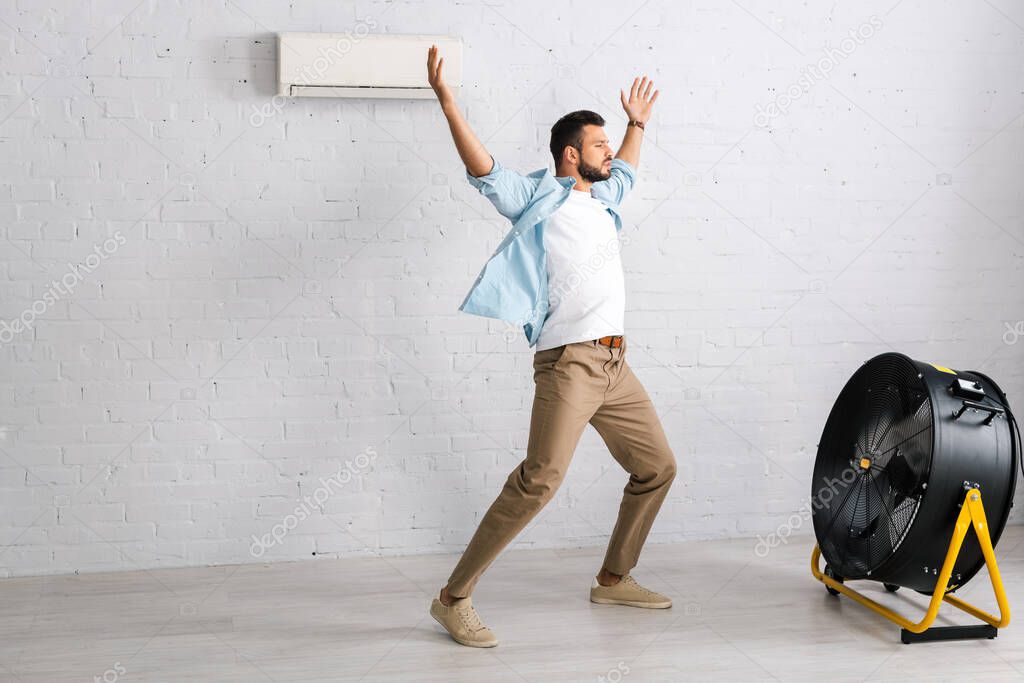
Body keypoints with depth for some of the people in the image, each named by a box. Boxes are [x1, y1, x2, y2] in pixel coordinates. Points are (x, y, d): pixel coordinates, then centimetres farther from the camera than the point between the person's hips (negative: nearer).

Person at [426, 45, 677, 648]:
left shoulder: (603, 198, 20)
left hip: (616, 363, 9)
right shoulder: (536, 198, -2)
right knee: (541, 479, -22)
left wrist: (638, 123, 46)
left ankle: (614, 579, 29)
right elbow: (481, 166, -16)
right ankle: (455, 598, -15)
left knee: (658, 468, 14)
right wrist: (445, 97, -25)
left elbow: (626, 170, 44)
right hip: (569, 363, -9)